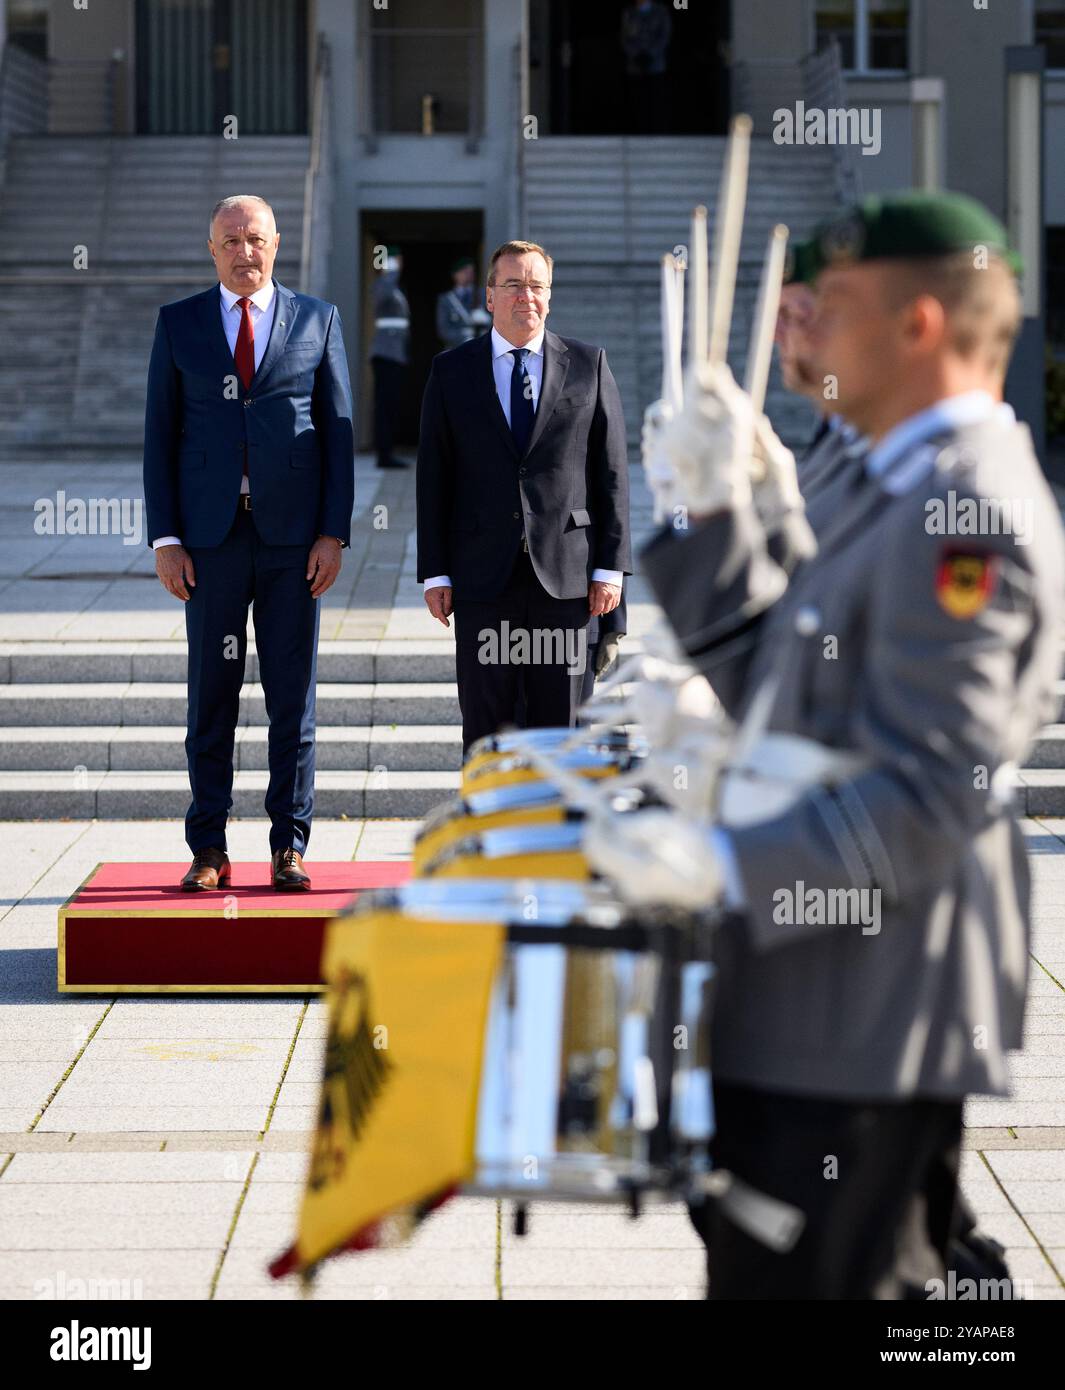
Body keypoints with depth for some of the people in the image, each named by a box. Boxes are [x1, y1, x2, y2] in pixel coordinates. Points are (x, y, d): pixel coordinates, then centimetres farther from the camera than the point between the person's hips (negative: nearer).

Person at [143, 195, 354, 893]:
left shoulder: (318, 320, 7)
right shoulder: (179, 323, 7)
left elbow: (339, 432, 5)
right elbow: (161, 435, 6)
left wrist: (335, 533, -4)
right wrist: (165, 538, -3)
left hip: (292, 533, 0)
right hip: (211, 533, 0)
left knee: (293, 692, 2)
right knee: (212, 692, 3)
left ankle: (290, 847, 8)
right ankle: (209, 849, 9)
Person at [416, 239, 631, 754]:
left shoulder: (588, 365, 7)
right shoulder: (451, 371, 7)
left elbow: (611, 471, 5)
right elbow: (433, 477, 5)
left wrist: (610, 566, -1)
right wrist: (434, 574, -1)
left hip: (563, 572, 0)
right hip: (483, 572, 0)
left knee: (558, 720, 3)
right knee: (485, 720, 2)